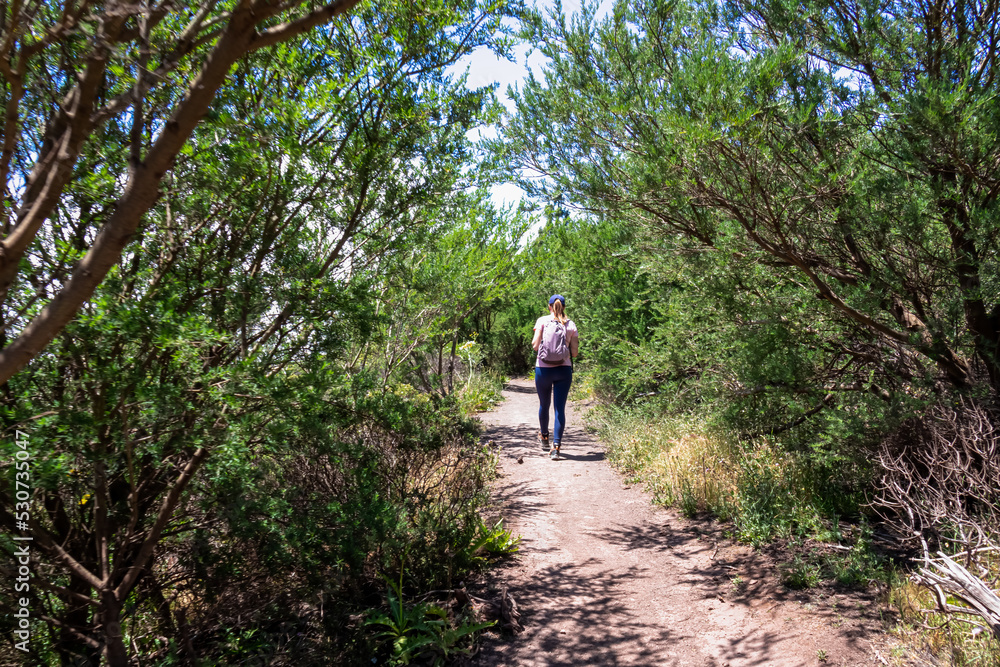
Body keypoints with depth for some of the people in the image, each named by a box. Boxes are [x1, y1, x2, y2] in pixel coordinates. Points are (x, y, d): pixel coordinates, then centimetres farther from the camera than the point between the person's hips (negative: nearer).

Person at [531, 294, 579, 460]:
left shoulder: (542, 321, -1)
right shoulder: (571, 325, 4)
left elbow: (535, 345, -8)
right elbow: (574, 353, 3)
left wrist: (534, 343, 14)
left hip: (543, 368, 0)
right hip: (564, 370, 0)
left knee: (544, 404, 19)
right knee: (560, 408, 0)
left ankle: (544, 435, 40)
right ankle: (556, 446, -10)